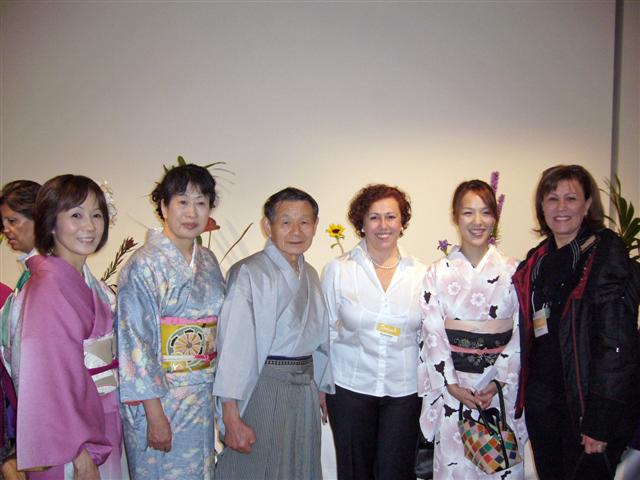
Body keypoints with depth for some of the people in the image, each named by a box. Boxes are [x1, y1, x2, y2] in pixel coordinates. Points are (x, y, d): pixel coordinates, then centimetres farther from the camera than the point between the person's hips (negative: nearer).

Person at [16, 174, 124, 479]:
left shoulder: (85, 282, 6)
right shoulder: (48, 287, -20)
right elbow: (56, 377, -22)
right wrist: (80, 454, -20)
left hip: (102, 424, 8)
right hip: (71, 439, -8)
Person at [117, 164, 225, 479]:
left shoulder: (208, 261, 6)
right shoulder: (143, 266, -15)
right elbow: (136, 343, -17)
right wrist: (155, 414, -17)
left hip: (202, 396, 7)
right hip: (159, 396, -6)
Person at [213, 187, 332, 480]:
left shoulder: (310, 275, 10)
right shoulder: (249, 273, -13)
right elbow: (234, 345, -18)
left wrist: (321, 388, 14)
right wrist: (232, 417, -21)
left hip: (305, 388, 7)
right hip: (263, 388, -7)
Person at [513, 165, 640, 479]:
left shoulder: (607, 254, -11)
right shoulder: (537, 260, 8)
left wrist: (599, 422, -19)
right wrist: (519, 398, 8)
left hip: (587, 404, -6)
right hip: (542, 403, 6)